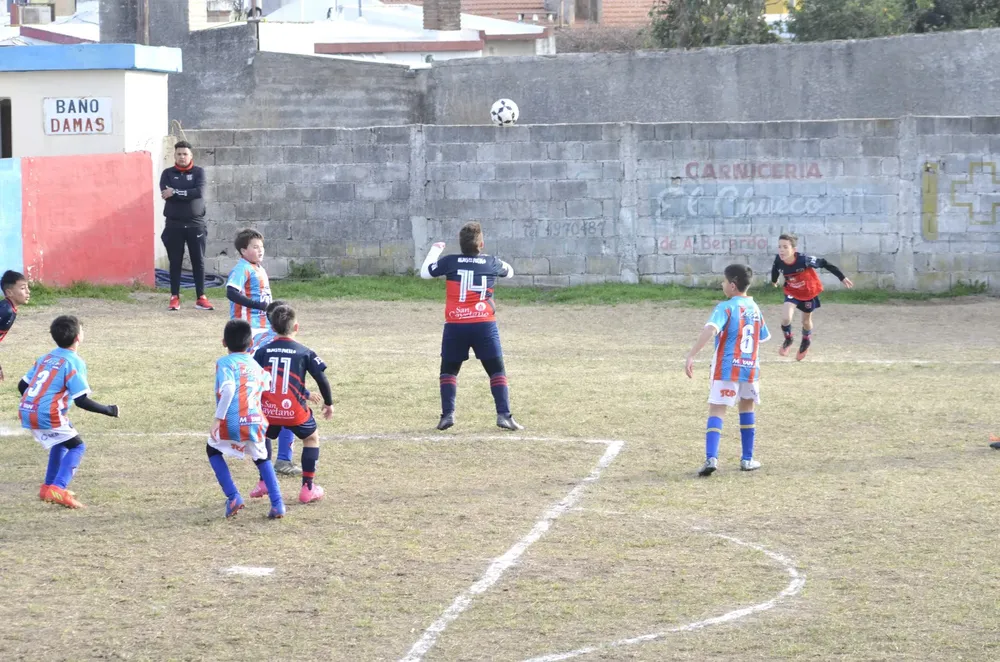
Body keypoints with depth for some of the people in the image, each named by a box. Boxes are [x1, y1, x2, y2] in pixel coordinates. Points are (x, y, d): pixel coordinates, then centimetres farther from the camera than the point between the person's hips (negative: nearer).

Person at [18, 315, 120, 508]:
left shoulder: (46, 358, 15)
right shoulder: (74, 363, -8)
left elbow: (22, 385, 18)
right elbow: (81, 400, -14)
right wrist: (108, 410, -3)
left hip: (26, 412, 8)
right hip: (48, 416, -8)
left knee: (61, 442, 28)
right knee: (77, 447, 4)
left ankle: (48, 486, 28)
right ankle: (58, 489, -14)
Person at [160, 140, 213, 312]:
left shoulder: (198, 172, 3)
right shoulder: (168, 174, 5)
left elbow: (199, 192, -14)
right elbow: (165, 194, -11)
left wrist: (176, 193, -15)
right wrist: (188, 195, -16)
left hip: (195, 224, 0)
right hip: (174, 224, 0)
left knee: (198, 261, 2)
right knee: (175, 262, 3)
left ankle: (201, 298, 6)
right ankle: (174, 298, 7)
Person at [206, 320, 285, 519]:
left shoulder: (225, 363, -2)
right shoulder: (256, 366, 15)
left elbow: (228, 390, -17)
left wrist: (218, 418, -18)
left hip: (231, 423, -4)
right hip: (255, 423, 4)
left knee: (213, 450, 25)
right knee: (262, 458, 28)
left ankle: (233, 497, 11)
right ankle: (277, 504, 12)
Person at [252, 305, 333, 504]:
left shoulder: (263, 351, 6)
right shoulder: (304, 352, 1)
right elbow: (322, 379, 0)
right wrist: (329, 403, 14)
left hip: (268, 411, 2)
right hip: (295, 412, -2)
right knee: (311, 438, 23)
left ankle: (264, 483, 22)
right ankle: (308, 488, 17)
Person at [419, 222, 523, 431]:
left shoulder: (450, 262, -1)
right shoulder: (492, 263, 4)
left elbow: (425, 272, 12)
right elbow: (509, 271, 25)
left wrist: (435, 250, 27)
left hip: (455, 326, 0)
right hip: (484, 325, 0)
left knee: (449, 370, 14)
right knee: (497, 371, 7)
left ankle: (447, 414, -1)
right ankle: (504, 415, -5)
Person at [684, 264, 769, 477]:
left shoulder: (726, 308, -9)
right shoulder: (755, 308, 10)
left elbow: (710, 330, -24)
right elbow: (763, 338, 18)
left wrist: (691, 355, -27)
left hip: (726, 368, -5)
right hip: (751, 368, 5)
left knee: (716, 411, -6)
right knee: (747, 409, 23)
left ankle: (711, 458, -23)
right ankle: (747, 459, 24)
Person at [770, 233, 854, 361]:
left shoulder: (804, 260, -39)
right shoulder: (779, 260, -28)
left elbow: (824, 264, -26)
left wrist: (842, 277, -20)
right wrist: (774, 280, 18)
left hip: (809, 292, -2)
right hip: (792, 292, 2)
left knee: (806, 321, 16)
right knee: (785, 318, -19)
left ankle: (806, 341, 52)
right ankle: (788, 339, 15)